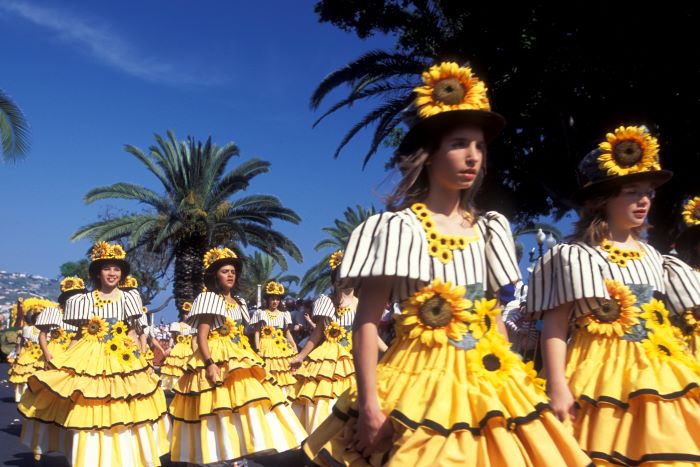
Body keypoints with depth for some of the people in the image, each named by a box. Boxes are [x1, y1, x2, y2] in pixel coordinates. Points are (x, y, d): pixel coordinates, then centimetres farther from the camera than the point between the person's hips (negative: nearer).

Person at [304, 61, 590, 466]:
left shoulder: (488, 229, 10)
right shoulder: (398, 226, -8)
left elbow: (494, 314, 14)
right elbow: (367, 321, -12)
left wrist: (506, 375, 8)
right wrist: (369, 406, -18)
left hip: (487, 384, 6)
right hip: (422, 382, -5)